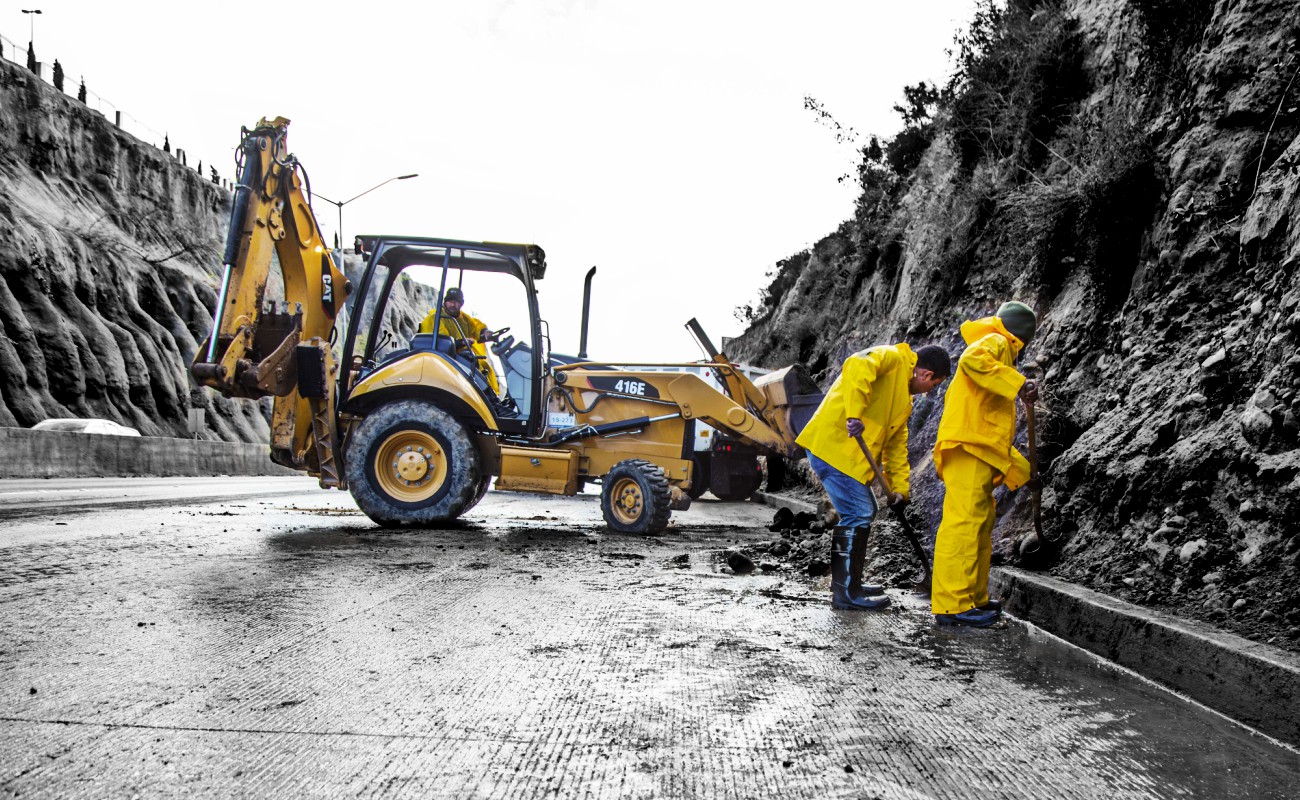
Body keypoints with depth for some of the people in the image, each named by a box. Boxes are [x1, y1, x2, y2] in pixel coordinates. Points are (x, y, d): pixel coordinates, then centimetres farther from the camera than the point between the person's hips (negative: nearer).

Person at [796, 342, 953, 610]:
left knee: (864, 512, 18)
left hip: (849, 454, 11)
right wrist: (855, 414, -33)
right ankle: (846, 592, -2)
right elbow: (857, 366, -25)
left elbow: (897, 443, 25)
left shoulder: (905, 401, 23)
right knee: (858, 514, -10)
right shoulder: (893, 358, -6)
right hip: (833, 444, -11)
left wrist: (899, 486, 18)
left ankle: (848, 581, 29)